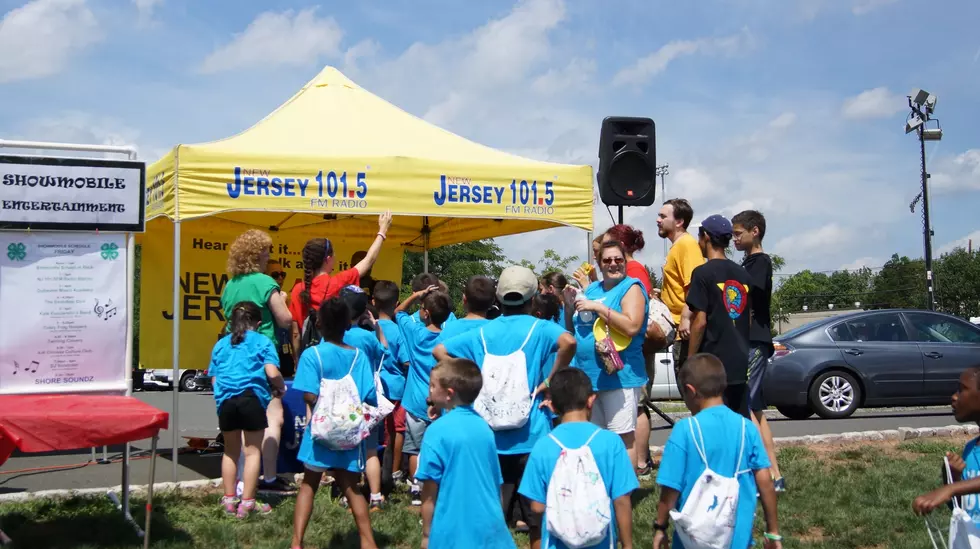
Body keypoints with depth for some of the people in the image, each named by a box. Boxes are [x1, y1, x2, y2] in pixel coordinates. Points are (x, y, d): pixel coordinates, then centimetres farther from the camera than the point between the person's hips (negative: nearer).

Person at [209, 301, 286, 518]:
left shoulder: (221, 344, 19)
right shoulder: (262, 342, 6)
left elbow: (214, 378, 14)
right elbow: (272, 373, -6)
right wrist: (281, 388, 11)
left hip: (225, 399, 4)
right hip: (252, 398, -4)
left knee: (230, 451, 18)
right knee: (252, 451, 4)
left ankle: (229, 500, 24)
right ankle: (247, 503, 3)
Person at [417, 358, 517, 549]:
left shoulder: (438, 430, -13)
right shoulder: (484, 427, 5)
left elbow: (430, 490, -11)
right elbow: (497, 482, 12)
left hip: (455, 534, -5)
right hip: (490, 530, 5)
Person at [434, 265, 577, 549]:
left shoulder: (482, 334, 7)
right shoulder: (539, 329, -5)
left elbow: (439, 351, 9)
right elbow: (568, 341, -26)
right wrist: (549, 380, -15)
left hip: (493, 437, 3)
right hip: (531, 437, -3)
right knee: (538, 519, 7)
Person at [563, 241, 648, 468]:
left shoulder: (631, 288, -4)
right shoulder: (592, 289, 17)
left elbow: (632, 327, -20)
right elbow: (573, 331, 21)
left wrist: (597, 307, -18)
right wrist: (569, 306, 4)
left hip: (619, 376, -7)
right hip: (587, 376, 8)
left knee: (622, 438, -5)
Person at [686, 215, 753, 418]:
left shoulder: (704, 273, -10)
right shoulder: (742, 274, 10)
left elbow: (700, 322, -14)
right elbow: (749, 319, 15)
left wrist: (690, 360, -6)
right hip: (740, 362, 6)